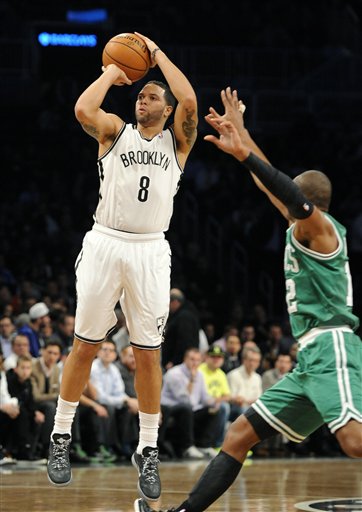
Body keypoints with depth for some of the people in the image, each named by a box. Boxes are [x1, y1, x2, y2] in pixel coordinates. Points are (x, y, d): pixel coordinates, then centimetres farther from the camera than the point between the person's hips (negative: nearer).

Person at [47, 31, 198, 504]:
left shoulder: (177, 141, 9)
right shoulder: (115, 130, 8)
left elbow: (189, 100, -10)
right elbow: (83, 110, -13)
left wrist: (155, 50, 0)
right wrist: (113, 71, 1)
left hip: (150, 251, 0)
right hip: (105, 244, 0)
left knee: (148, 355, 2)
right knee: (85, 346, 4)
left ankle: (148, 451, 10)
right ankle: (61, 438, 15)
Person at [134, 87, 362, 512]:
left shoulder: (318, 225, -3)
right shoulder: (304, 227, 23)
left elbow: (293, 197, -26)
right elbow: (270, 186, 36)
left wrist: (244, 153, -32)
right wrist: (240, 135, 40)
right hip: (311, 357, 10)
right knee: (238, 436, 11)